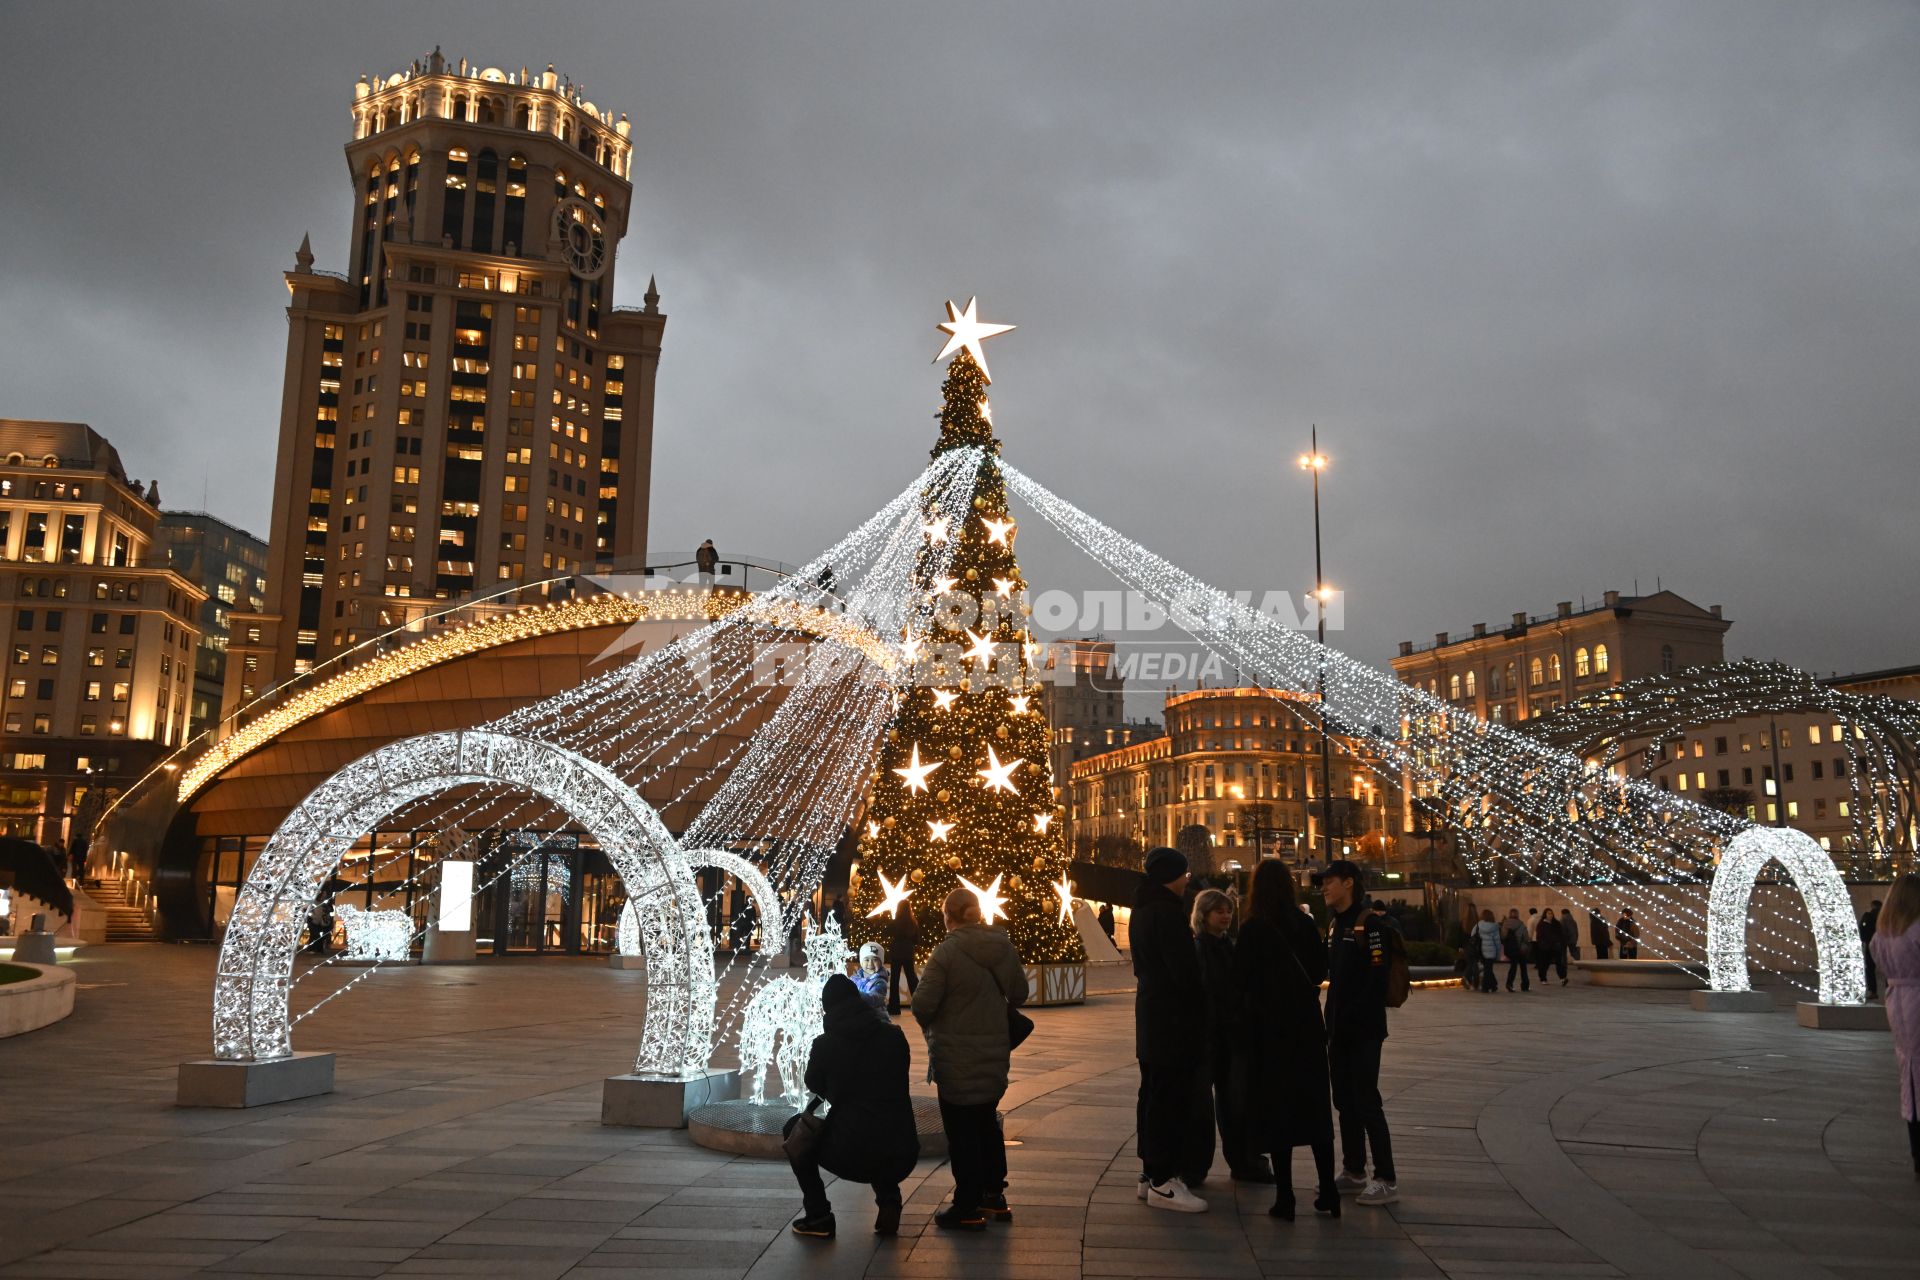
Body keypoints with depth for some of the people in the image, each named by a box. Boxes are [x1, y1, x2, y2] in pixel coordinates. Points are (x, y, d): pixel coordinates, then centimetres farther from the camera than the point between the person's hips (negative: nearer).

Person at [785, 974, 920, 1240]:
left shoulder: (826, 1044, -3)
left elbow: (814, 1086, 16)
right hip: (902, 1158, 3)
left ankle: (818, 1216, 17)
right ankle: (889, 1203, 20)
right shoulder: (894, 1035, 3)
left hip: (852, 1158, -3)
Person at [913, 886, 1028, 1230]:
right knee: (987, 1124, 21)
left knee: (961, 1131, 4)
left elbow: (922, 1005, -21)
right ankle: (994, 1195, 31)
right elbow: (1019, 994, 10)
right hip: (994, 1056, 6)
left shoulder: (946, 952, -19)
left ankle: (967, 1208, 11)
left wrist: (929, 1026, 0)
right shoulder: (1005, 949, 0)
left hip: (957, 1059, -6)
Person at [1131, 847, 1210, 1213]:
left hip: (1151, 1013, 10)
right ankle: (1162, 1182, -1)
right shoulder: (1167, 911, -18)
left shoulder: (1143, 910, 14)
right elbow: (1184, 968, -21)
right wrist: (1203, 997, -6)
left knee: (1153, 1095, 15)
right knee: (1172, 1098, -5)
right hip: (1174, 1017, -10)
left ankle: (1150, 1173, 22)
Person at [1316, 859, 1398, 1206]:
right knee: (1345, 1101, 12)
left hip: (1364, 1030, -8)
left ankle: (1386, 1180, 1)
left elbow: (1377, 979, -19)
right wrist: (1333, 1022, 6)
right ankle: (1354, 1171, 22)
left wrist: (1354, 1020, -21)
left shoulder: (1371, 922, -12)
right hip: (1339, 1029, 8)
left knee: (1366, 1102, -6)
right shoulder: (1335, 925, 13)